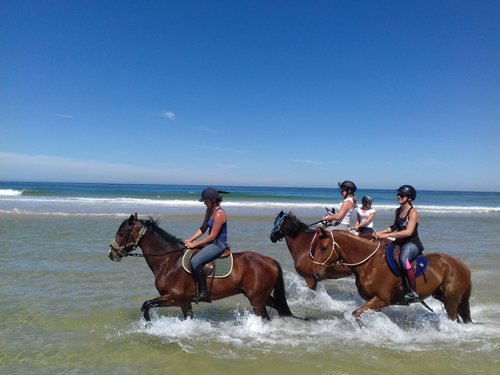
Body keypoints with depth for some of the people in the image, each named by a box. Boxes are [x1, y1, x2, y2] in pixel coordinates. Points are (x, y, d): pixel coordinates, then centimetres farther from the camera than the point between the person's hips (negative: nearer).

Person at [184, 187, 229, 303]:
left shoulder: (219, 214, -20)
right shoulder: (209, 210, 8)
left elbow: (212, 236, -21)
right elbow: (203, 228, 13)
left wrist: (194, 244, -17)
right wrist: (190, 240, 1)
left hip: (219, 245, -10)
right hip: (211, 242, 10)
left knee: (195, 261, -26)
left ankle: (204, 294, -15)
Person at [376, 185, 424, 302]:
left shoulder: (413, 212, -14)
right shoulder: (398, 210, 9)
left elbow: (408, 232, -24)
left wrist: (387, 235, -26)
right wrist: (381, 232, 6)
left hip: (412, 244, -9)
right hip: (400, 243, 9)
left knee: (403, 259, -37)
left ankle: (413, 292, -30)